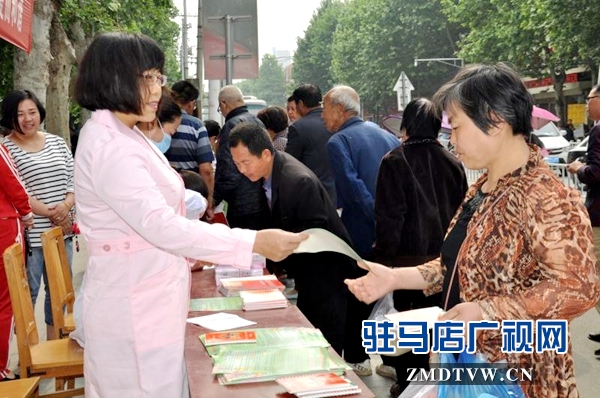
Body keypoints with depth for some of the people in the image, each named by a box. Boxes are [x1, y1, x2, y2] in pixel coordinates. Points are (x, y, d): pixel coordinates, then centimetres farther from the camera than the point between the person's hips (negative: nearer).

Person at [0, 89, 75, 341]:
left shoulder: (57, 143, 10)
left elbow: (73, 179, 9)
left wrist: (66, 206, -11)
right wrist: (50, 213, -15)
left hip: (62, 232, 5)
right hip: (29, 234, -5)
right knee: (28, 291, 3)